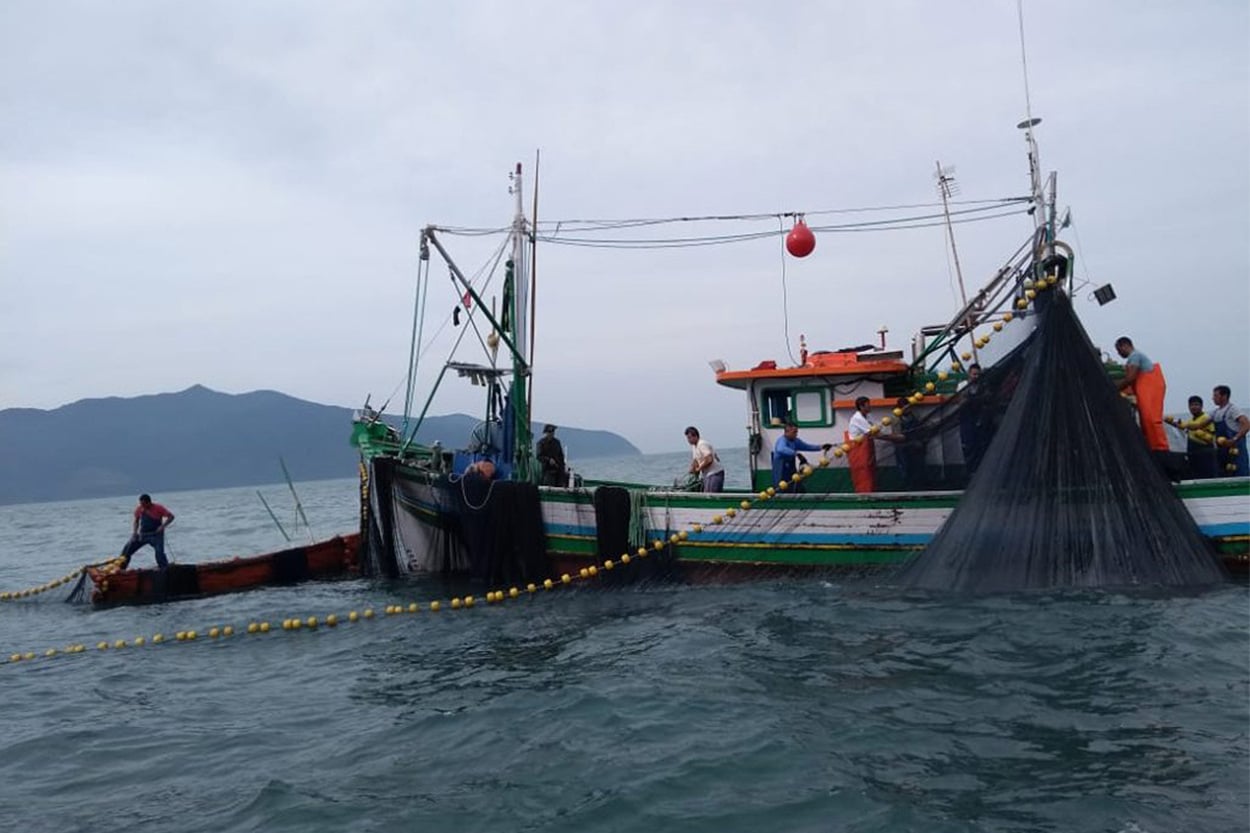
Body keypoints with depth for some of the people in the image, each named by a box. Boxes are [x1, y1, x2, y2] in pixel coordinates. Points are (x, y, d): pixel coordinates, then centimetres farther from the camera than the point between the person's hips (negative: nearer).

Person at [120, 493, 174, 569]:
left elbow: (171, 516, -10)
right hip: (142, 535, 5)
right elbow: (136, 521, 15)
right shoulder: (139, 509, 1)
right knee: (126, 551, 2)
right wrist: (134, 532, 0)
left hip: (155, 535, -5)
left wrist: (163, 526, -22)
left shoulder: (158, 508, -11)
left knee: (159, 553, -20)